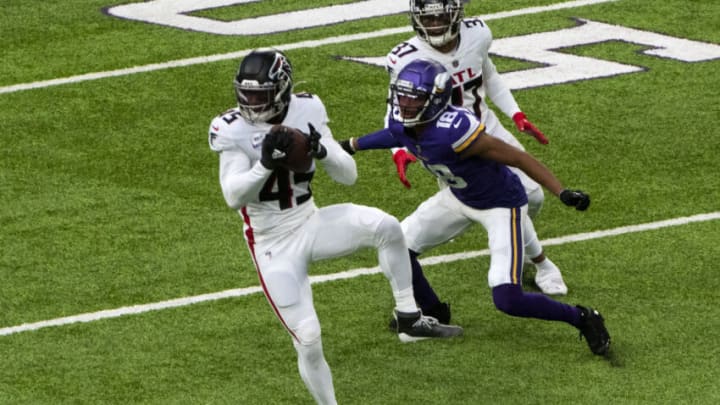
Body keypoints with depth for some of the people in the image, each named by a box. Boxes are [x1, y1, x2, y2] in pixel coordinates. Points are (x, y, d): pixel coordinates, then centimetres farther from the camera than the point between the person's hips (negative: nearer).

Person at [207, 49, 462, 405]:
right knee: (307, 339, -7)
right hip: (273, 244, -3)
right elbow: (233, 197, -22)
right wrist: (266, 163, -35)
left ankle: (409, 319, -10)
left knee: (386, 227, -24)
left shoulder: (306, 111, -4)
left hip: (310, 224, 3)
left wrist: (320, 150, -23)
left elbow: (349, 175, -3)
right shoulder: (233, 130, -13)